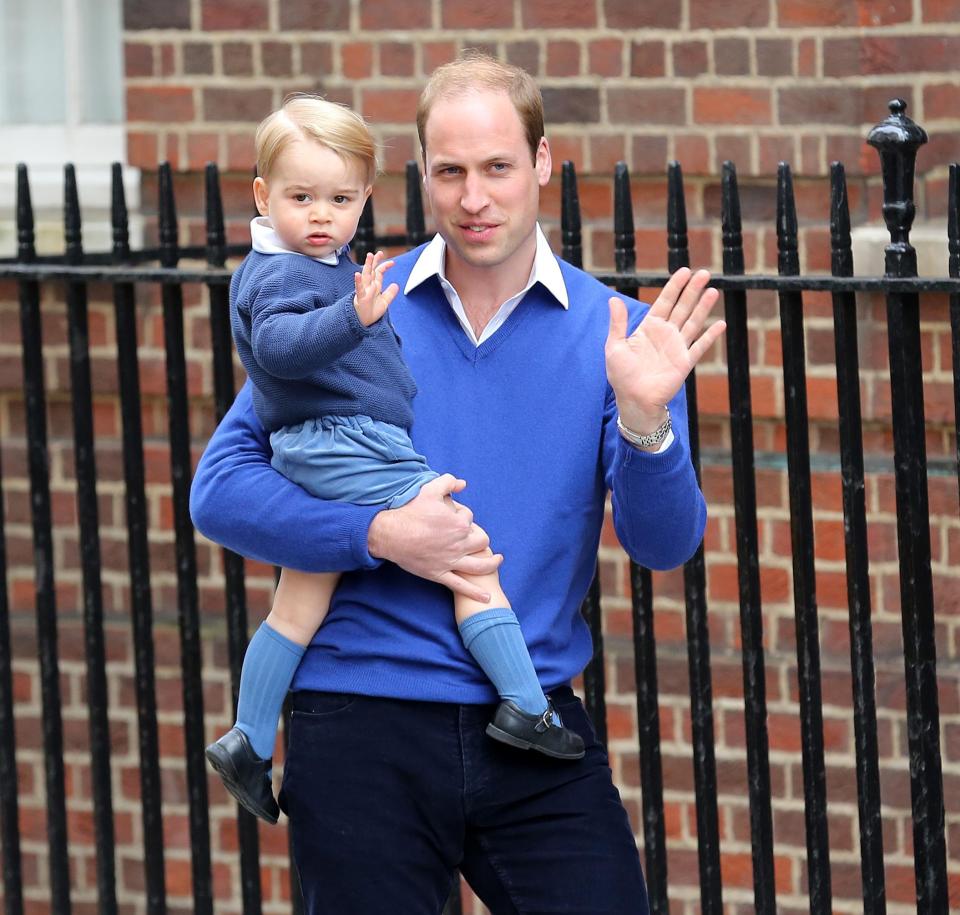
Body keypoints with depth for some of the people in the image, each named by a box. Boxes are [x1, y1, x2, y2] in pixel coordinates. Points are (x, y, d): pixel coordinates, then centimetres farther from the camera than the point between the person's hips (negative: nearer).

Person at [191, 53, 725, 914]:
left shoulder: (613, 334, 2)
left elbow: (665, 543, -5)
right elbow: (222, 487, -3)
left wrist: (645, 420, -23)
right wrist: (378, 535, -15)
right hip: (364, 726, -1)